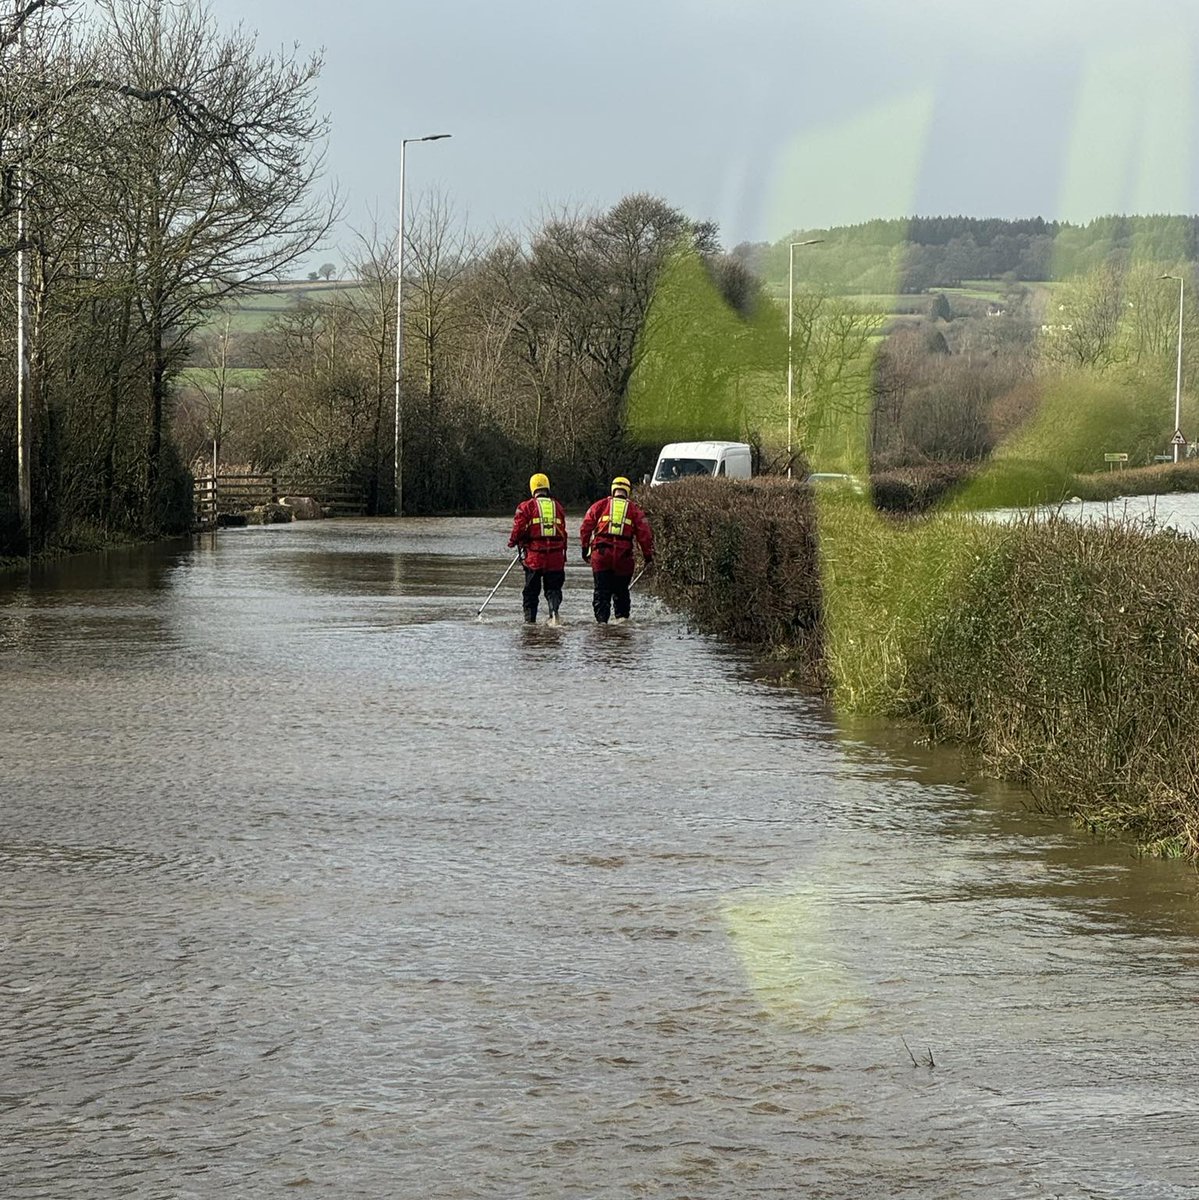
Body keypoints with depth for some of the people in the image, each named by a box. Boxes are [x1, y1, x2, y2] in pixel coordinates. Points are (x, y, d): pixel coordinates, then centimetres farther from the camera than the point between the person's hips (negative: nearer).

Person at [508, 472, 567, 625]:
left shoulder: (526, 506, -2)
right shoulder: (557, 506, 9)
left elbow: (519, 528, -6)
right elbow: (563, 532, 12)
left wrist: (512, 542, 14)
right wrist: (563, 555, 20)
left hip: (534, 555, -2)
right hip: (556, 555, 2)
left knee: (531, 589, 9)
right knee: (553, 587, 7)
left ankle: (530, 619, 8)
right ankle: (554, 610, -17)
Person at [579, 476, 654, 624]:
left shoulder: (599, 505, 8)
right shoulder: (634, 509, 8)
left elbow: (586, 527, 6)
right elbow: (644, 534, 5)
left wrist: (585, 549, 13)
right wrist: (648, 555, 10)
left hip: (601, 555, 0)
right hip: (624, 555, 0)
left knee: (601, 589, 4)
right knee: (621, 589, 16)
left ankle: (602, 619, -5)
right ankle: (622, 616, 12)